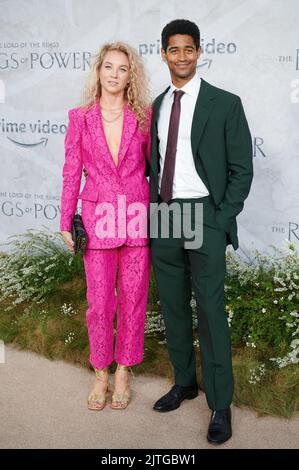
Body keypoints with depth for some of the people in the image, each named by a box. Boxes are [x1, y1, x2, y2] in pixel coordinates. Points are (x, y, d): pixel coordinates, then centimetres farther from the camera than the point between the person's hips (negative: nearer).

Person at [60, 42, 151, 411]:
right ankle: (101, 372, 23)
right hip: (98, 219, 0)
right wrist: (66, 222, 2)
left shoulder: (144, 116, 2)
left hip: (137, 217, 0)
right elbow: (71, 172, 4)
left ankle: (123, 371, 24)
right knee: (99, 300, 4)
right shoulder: (80, 117, 3)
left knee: (133, 297, 7)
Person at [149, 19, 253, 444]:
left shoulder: (225, 104, -3)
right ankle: (184, 382, 29)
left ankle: (220, 405, 7)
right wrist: (154, 212, 7)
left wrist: (221, 222, -10)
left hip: (204, 217, -5)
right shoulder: (155, 107, 11)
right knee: (173, 307, 12)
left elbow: (241, 170, -4)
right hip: (163, 218, 5)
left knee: (211, 312, -4)